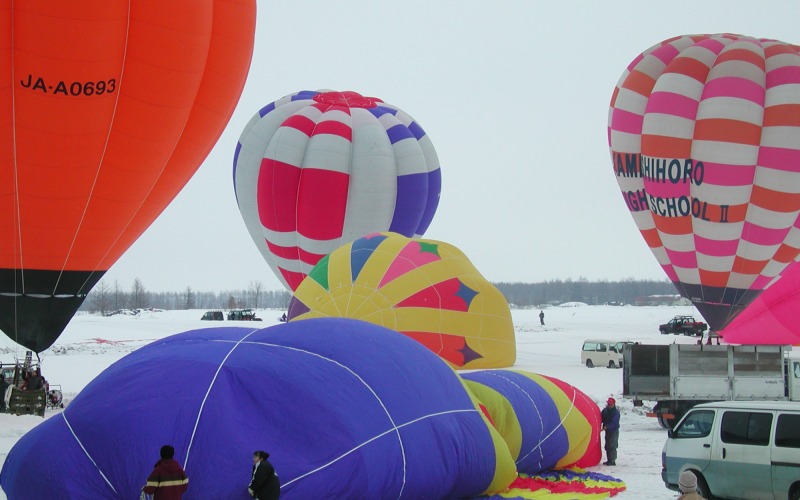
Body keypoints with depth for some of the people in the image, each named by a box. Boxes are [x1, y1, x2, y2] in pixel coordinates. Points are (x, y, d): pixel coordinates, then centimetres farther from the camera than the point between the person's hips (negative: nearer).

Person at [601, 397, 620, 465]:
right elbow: (602, 419, 11)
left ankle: (612, 460, -8)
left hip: (614, 431, -8)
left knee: (612, 446, -11)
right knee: (607, 446, 13)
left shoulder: (616, 412, -16)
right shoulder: (605, 410, 5)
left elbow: (614, 422, -23)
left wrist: (607, 426, -34)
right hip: (607, 430, 8)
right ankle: (609, 460, 22)